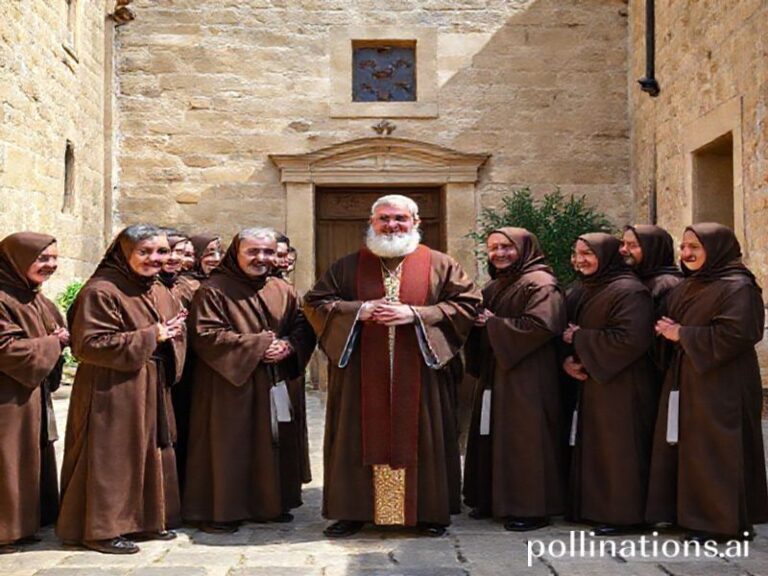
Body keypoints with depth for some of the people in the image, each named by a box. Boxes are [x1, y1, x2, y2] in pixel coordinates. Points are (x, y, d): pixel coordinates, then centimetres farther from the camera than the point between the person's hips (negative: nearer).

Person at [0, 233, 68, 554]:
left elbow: (58, 332, 21)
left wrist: (59, 338, -2)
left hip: (33, 398, 10)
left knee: (33, 463, 15)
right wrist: (53, 343, -10)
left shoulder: (36, 300, 13)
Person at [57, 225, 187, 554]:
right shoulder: (101, 291, -14)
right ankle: (102, 528, 10)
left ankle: (146, 519, 27)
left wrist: (171, 334, -6)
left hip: (153, 390, 8)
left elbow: (173, 330, 21)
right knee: (112, 459, -2)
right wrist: (149, 338, -19)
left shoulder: (160, 293, 11)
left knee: (151, 455, 14)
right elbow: (89, 343, -20)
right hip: (114, 391, -8)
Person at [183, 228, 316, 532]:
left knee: (274, 446, 9)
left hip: (276, 385, 5)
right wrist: (257, 344, -16)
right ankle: (220, 510, 8)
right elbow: (206, 335, -14)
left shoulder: (283, 291, 12)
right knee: (229, 446, -2)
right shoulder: (213, 290, -5)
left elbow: (304, 328, 10)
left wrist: (288, 346, -13)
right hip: (230, 383, -5)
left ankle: (269, 504, 22)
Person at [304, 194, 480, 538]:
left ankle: (429, 511, 15)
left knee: (422, 439, 4)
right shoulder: (348, 267, 9)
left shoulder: (440, 265, 6)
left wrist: (415, 314, -13)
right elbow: (314, 303, 6)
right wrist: (359, 311, -10)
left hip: (419, 376, -1)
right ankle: (354, 510, 14)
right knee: (362, 439, 4)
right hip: (363, 376, 1)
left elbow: (467, 304, -2)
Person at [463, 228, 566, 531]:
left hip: (526, 378, -9)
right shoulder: (493, 287, 18)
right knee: (494, 436, 11)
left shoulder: (540, 284, -10)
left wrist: (494, 323, -15)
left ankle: (533, 508, 2)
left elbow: (542, 324, -24)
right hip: (494, 375, 9)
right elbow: (480, 319, 26)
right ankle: (492, 498, 21)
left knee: (524, 440, -6)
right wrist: (477, 320, 0)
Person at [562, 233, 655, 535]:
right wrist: (567, 360, -7)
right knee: (591, 447, 11)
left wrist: (581, 338, -15)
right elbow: (566, 332, 15)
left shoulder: (629, 291, -12)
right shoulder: (579, 292, 13)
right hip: (587, 383, 8)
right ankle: (594, 508, 20)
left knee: (617, 449, -3)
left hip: (619, 387, -8)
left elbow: (632, 339, -23)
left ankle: (623, 514, 6)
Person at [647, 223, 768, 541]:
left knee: (717, 453, -5)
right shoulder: (684, 288, 16)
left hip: (721, 386, -8)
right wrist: (667, 330, -2)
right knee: (686, 449, 9)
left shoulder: (738, 287, -11)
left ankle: (725, 521, 5)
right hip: (685, 380, 8)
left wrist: (683, 334, -14)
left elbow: (735, 333, -22)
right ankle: (693, 514, 17)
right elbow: (668, 322, 23)